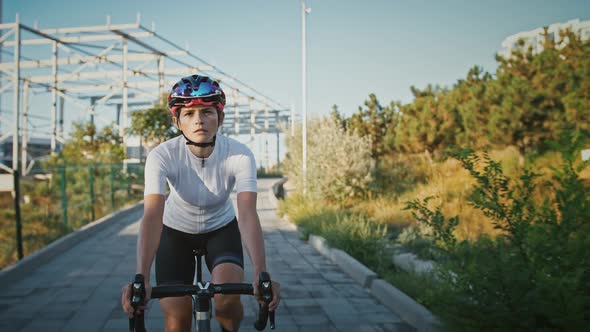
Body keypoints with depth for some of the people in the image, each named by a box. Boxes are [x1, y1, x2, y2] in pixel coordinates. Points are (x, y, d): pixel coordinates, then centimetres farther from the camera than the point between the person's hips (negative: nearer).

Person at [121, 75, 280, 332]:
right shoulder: (162, 156, -29)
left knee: (229, 299, -24)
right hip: (176, 232, 0)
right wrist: (141, 279, -52)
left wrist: (261, 275, -50)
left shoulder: (240, 155, -28)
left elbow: (248, 214, -37)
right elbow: (152, 216, -39)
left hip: (222, 229, 0)